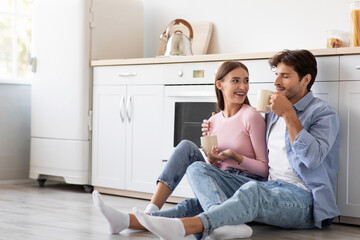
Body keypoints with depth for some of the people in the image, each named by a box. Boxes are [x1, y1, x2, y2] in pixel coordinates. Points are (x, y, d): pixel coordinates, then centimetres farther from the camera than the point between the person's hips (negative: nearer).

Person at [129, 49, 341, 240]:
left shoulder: (324, 114, 1)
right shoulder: (273, 113, 24)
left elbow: (313, 157, -16)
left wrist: (289, 114, -14)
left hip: (303, 197, -7)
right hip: (269, 189, 8)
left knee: (253, 191, -42)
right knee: (197, 169, -10)